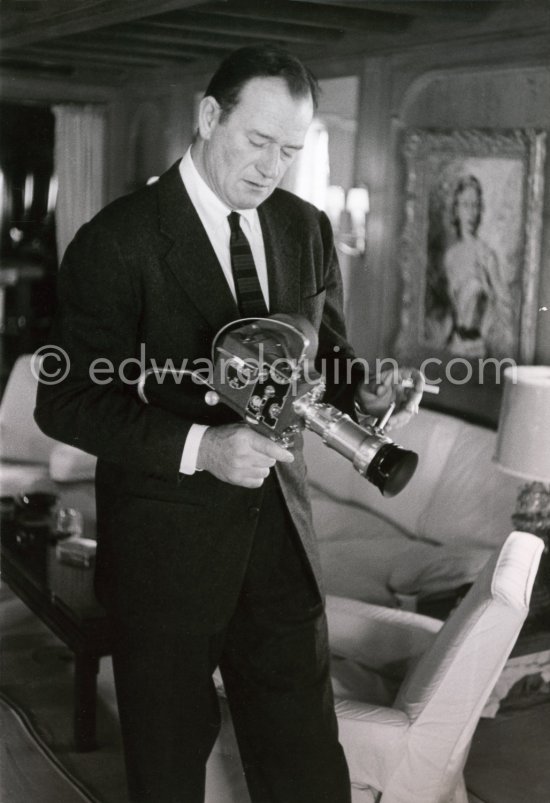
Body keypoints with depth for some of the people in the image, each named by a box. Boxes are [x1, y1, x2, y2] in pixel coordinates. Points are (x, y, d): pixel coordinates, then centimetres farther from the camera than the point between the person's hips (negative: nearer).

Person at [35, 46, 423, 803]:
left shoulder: (307, 229, 5)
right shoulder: (118, 240, -12)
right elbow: (66, 402, -14)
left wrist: (366, 390, -7)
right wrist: (198, 446, -26)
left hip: (282, 536, 4)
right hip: (167, 548, -4)